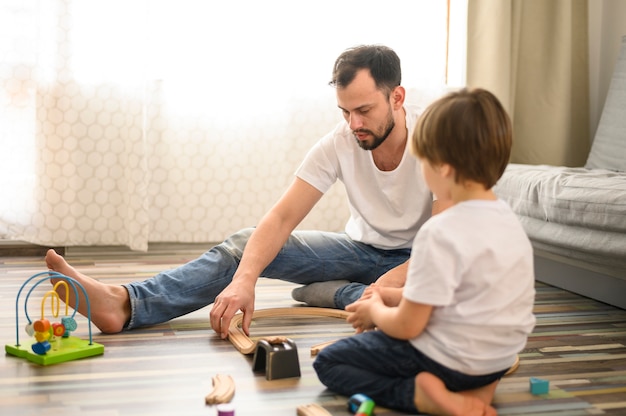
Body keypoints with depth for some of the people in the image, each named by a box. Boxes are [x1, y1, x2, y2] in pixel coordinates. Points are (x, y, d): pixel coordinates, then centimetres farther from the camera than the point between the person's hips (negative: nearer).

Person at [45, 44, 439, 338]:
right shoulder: (338, 144, -13)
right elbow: (282, 218, -20)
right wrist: (244, 280, -39)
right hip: (361, 249, 3)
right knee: (247, 245, -17)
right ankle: (124, 304, -33)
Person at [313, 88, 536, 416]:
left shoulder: (441, 233, -25)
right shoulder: (507, 217, 2)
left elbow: (407, 327, -19)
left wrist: (375, 311, 1)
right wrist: (392, 297, 13)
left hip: (451, 360, -8)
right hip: (501, 357, 8)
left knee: (327, 362, 7)